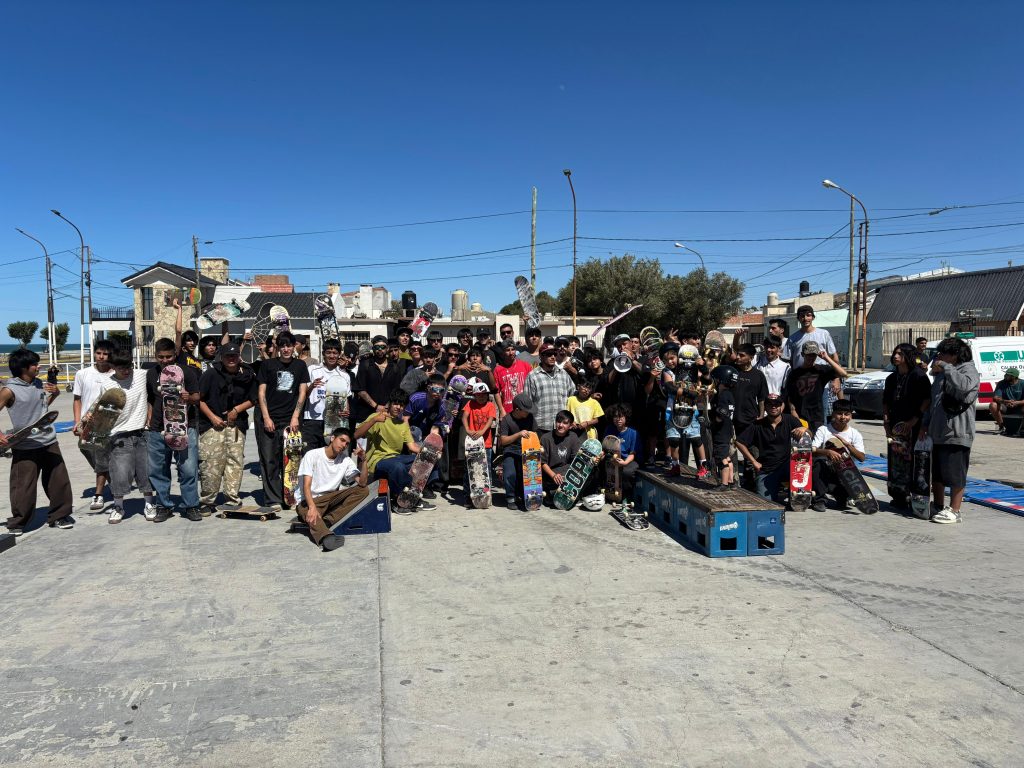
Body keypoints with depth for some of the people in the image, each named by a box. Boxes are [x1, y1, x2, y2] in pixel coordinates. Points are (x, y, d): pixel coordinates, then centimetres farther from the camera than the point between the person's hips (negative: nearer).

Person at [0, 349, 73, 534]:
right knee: (23, 487, 0)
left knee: (59, 481, 9)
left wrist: (55, 393, 6)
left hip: (49, 442, 6)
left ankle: (59, 516, 23)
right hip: (25, 447, -6)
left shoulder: (39, 384, 8)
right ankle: (17, 523, 18)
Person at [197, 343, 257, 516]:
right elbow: (199, 398, 0)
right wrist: (212, 417, -8)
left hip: (236, 424, 3)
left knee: (235, 461, 1)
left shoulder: (247, 376, 4)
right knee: (211, 462, -8)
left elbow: (253, 399, 13)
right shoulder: (211, 373, -3)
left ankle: (232, 499, 11)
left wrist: (237, 409, -3)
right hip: (212, 423, -2)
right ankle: (207, 502, 4)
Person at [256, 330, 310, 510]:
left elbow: (302, 392, 7)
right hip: (269, 420, -1)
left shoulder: (300, 366, 11)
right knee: (269, 461, -2)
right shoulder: (268, 365, 7)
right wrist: (266, 418, -6)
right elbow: (261, 393, 4)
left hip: (290, 421, 1)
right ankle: (273, 500, 1)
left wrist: (295, 417, -3)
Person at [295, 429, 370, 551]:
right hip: (307, 500, -5)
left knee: (363, 491, -17)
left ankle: (327, 521, -27)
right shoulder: (312, 455, -9)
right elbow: (306, 486, -19)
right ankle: (325, 536, -69)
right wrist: (312, 507, -36)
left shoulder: (346, 461, 3)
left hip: (329, 498, 5)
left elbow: (362, 483, -7)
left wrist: (363, 460, -18)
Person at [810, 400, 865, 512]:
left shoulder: (855, 434, 2)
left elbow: (861, 457, -7)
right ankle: (819, 500, -19)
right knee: (819, 464, -34)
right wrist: (828, 452, -34)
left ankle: (842, 498, 14)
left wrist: (847, 444, -20)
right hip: (824, 472, -1)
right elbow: (812, 451, -15)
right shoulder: (823, 430, -4)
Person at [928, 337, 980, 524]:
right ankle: (938, 506, 26)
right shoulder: (942, 374, 20)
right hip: (938, 431, 10)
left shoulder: (968, 370, -7)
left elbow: (964, 386, -32)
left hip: (957, 433, -10)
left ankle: (954, 511, 1)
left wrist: (946, 368, -22)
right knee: (936, 472, 15)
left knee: (955, 474, -4)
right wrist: (927, 424, 21)